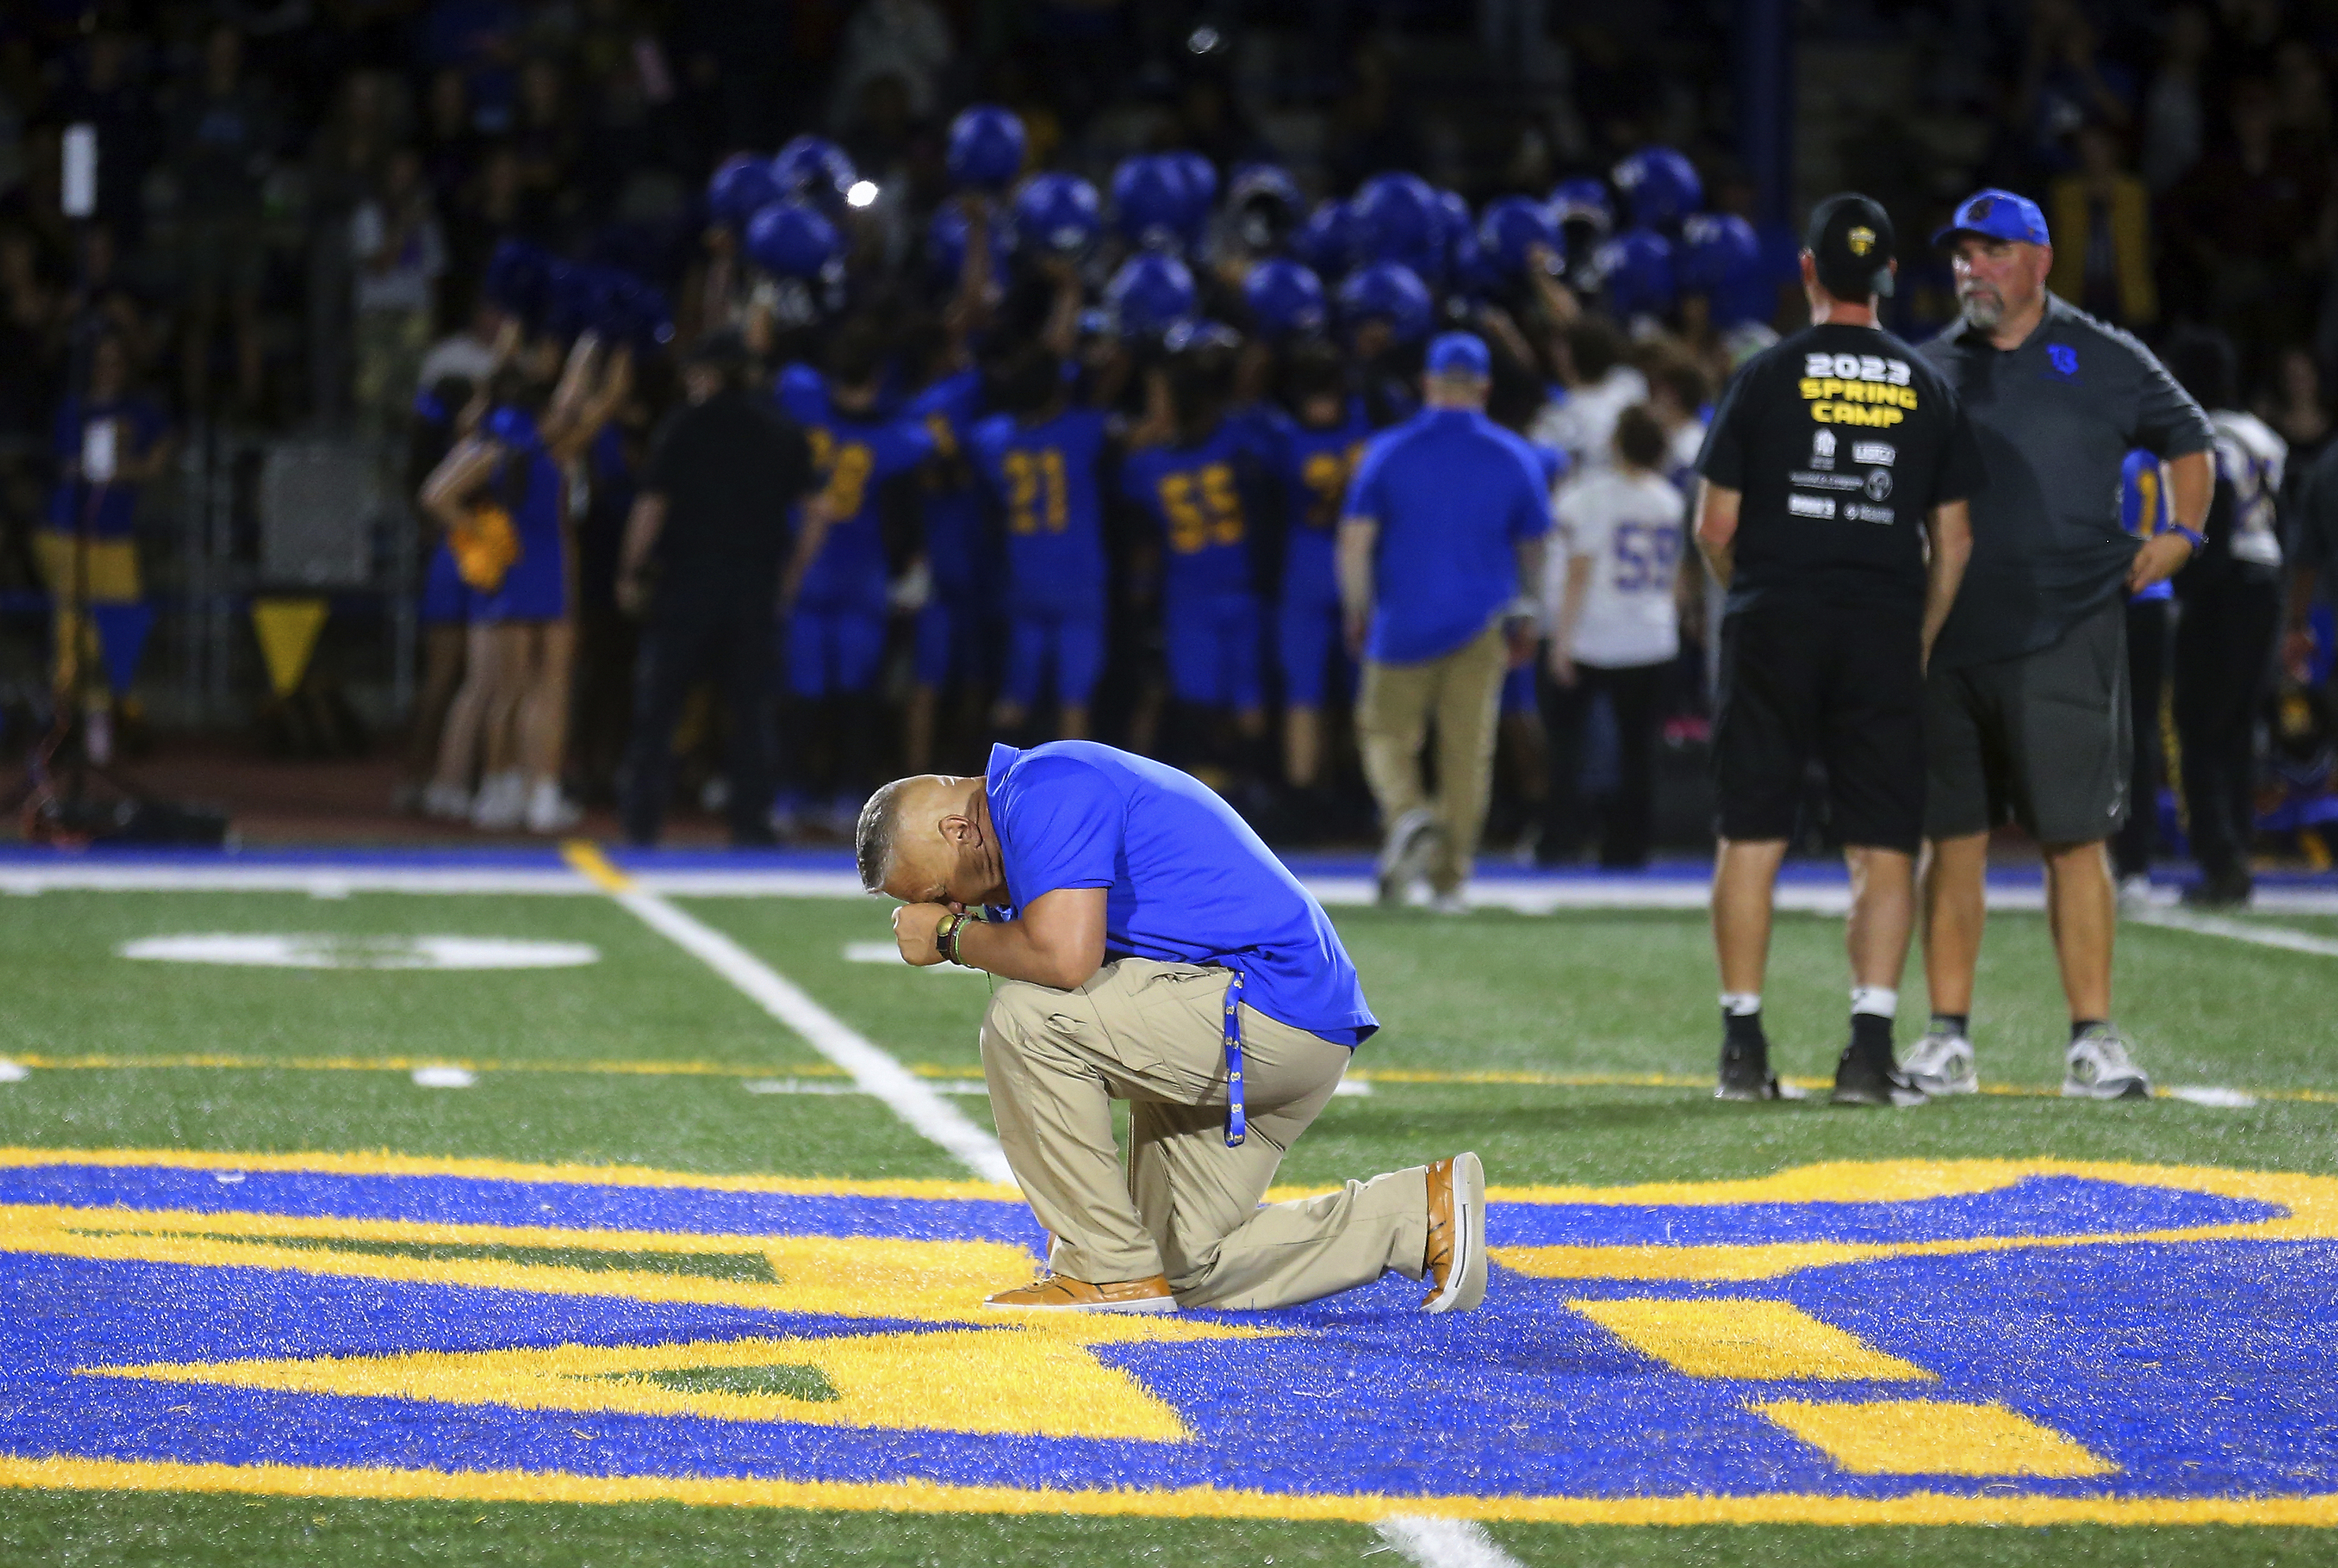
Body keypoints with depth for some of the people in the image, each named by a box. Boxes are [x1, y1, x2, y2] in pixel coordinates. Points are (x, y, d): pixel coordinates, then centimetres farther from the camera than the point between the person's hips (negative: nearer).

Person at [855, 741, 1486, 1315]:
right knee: (1190, 1272, 12)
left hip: (1269, 1012, -11)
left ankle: (1111, 1268, -12)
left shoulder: (1045, 791, -13)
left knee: (1021, 1016, -20)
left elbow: (1064, 957, -30)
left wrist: (951, 936, -11)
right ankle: (1423, 1214, 13)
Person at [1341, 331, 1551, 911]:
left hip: (1403, 625, -1)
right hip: (1481, 625, 1)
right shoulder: (1515, 458, 2)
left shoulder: (1389, 450, -3)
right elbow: (1532, 552, 11)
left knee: (1387, 733, 8)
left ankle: (1407, 815, -21)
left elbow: (1355, 541, -6)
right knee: (1468, 750, 6)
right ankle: (1449, 879, 5)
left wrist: (1358, 615, 5)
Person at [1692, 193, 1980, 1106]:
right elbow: (1952, 540, 8)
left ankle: (1744, 1052, 5)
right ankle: (1870, 1050, -7)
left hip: (1773, 628, -1)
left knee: (1752, 839, 5)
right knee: (1883, 848, 2)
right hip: (1884, 635, 1)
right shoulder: (1926, 388, 7)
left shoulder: (1767, 376, 0)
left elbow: (1715, 528, 0)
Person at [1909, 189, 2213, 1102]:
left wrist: (2182, 533, 5)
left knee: (2075, 840, -3)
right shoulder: (1929, 370, 12)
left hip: (2066, 640, -2)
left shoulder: (2104, 361, 7)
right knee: (1951, 839, 3)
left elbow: (2186, 438, 20)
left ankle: (2093, 1041, 0)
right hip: (1949, 642, 2)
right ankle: (1948, 1041, 7)